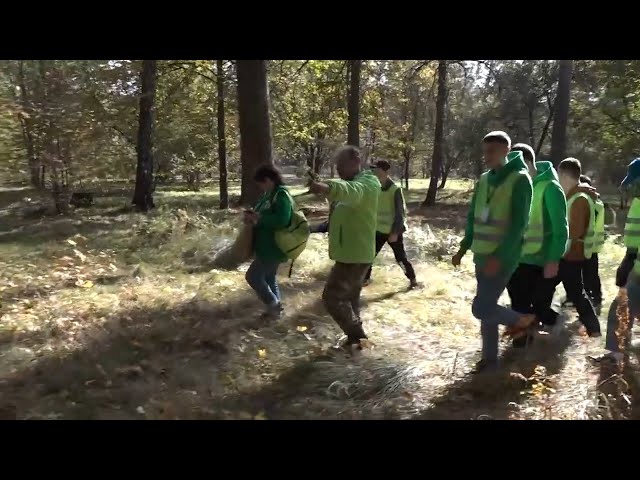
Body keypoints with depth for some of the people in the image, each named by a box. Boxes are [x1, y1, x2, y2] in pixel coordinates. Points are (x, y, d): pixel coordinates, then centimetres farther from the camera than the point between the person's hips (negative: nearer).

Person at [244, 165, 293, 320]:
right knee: (269, 277, 18)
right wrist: (253, 215, 0)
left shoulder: (281, 195, -20)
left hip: (274, 247, -10)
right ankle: (276, 307, 30)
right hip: (267, 246, 10)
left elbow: (281, 220, -32)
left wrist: (258, 219, -26)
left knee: (253, 276, -5)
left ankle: (274, 305, 7)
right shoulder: (269, 194, 9)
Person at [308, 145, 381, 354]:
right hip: (351, 254, 10)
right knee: (350, 298, 19)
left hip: (355, 255, -10)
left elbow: (351, 191, -44)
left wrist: (327, 188, -62)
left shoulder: (367, 183, -20)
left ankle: (357, 336, 4)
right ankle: (354, 338, 32)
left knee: (332, 297, -8)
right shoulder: (355, 181, 16)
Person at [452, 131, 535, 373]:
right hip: (482, 255, 7)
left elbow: (519, 223, -16)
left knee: (481, 308, -8)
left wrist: (500, 256, -22)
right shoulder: (484, 179, 10)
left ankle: (522, 320, 19)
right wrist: (463, 248, 11)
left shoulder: (520, 179, -10)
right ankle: (490, 358, 25)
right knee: (487, 308, 12)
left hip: (503, 258, -6)